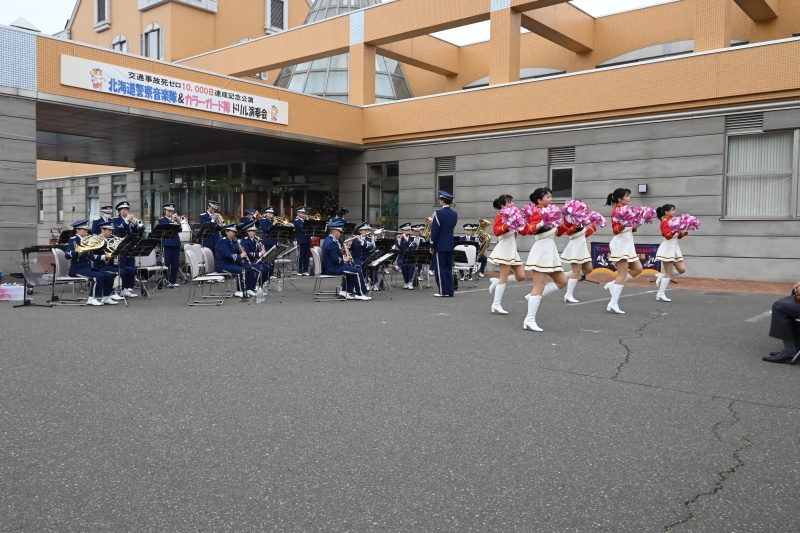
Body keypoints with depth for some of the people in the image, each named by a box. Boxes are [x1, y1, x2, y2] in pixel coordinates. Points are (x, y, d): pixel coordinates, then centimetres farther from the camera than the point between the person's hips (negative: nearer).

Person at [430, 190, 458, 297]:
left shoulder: (438, 213, -13)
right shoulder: (454, 214, 8)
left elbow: (434, 231, -14)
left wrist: (432, 246, -6)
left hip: (440, 246, -6)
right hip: (450, 245, 6)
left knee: (440, 268, 0)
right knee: (449, 268, 11)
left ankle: (443, 291, 0)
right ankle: (451, 291, 12)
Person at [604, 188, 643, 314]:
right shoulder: (617, 210, -12)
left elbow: (631, 228, 20)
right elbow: (616, 229, -21)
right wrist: (625, 223, -38)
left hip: (628, 244, 9)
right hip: (621, 244, -9)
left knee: (638, 269, 7)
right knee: (622, 275, -11)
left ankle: (613, 284, 12)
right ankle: (613, 303, -10)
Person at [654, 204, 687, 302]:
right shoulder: (665, 221, -11)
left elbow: (679, 236, 17)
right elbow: (667, 235, -21)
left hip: (674, 247, 9)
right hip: (668, 247, -9)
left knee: (682, 269, 4)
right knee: (669, 273, -7)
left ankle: (661, 277, 15)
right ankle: (661, 293, -2)